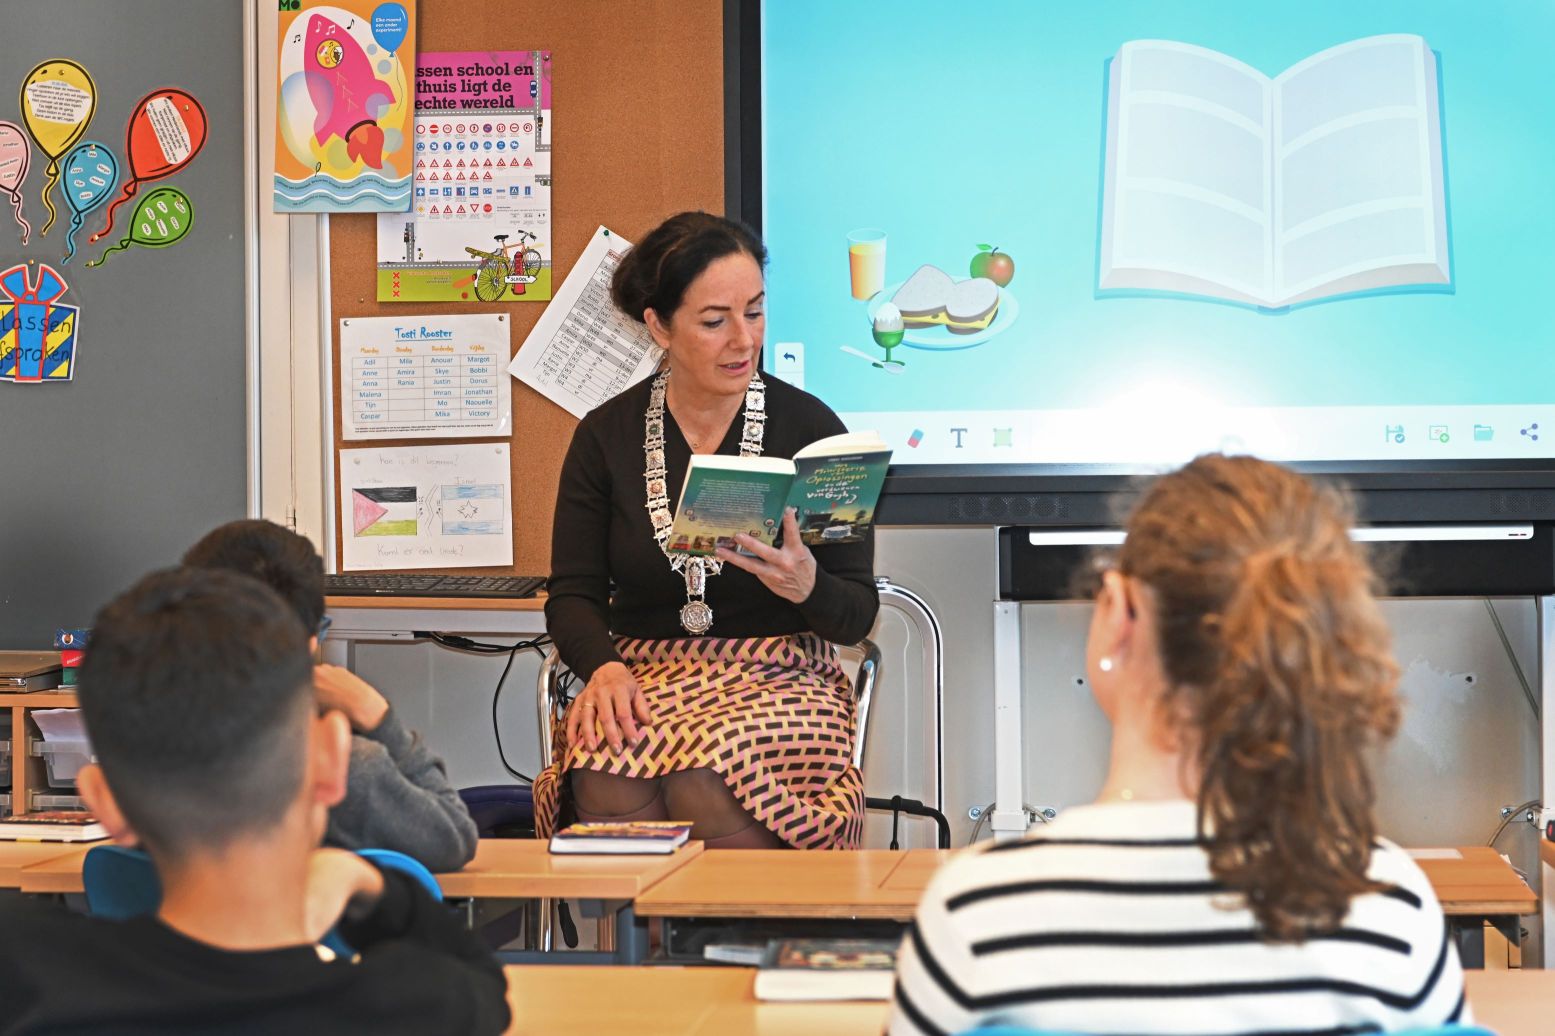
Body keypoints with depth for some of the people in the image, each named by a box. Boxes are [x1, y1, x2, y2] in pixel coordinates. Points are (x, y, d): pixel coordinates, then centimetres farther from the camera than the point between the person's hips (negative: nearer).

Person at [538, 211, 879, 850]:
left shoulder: (809, 427, 2)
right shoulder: (607, 436, 7)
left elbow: (857, 615, 2)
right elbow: (573, 593, 6)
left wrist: (806, 585, -21)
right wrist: (602, 667, -15)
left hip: (778, 677, -1)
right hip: (645, 676, 1)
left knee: (708, 784, -35)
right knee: (607, 779, -34)